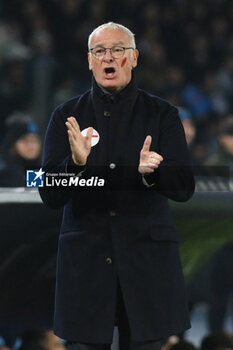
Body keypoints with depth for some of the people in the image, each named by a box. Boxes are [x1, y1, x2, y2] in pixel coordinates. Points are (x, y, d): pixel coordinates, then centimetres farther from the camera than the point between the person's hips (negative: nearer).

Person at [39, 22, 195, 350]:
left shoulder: (162, 114, 4)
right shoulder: (66, 116, 5)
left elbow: (183, 187, -3)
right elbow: (50, 195, -1)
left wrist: (150, 173, -25)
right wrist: (75, 163, -21)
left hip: (146, 260, 0)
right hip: (85, 259, 0)